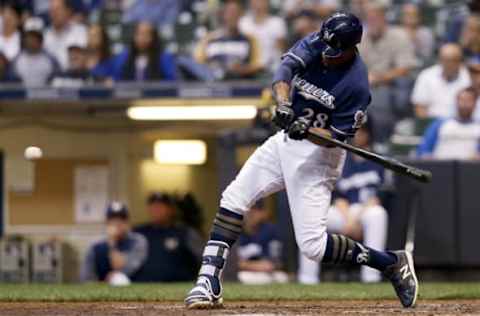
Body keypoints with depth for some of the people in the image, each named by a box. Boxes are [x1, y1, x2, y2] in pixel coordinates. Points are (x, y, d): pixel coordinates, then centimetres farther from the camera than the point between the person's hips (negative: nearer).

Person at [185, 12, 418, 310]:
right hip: (287, 139, 7)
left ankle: (393, 263, 1)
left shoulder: (356, 85, -23)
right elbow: (286, 67, -21)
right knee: (233, 197, -1)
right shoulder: (316, 43, -7)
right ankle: (210, 282, 0)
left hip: (319, 150, -7)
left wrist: (308, 130, -39)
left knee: (313, 245, -13)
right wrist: (283, 104, -39)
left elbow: (339, 137, -20)